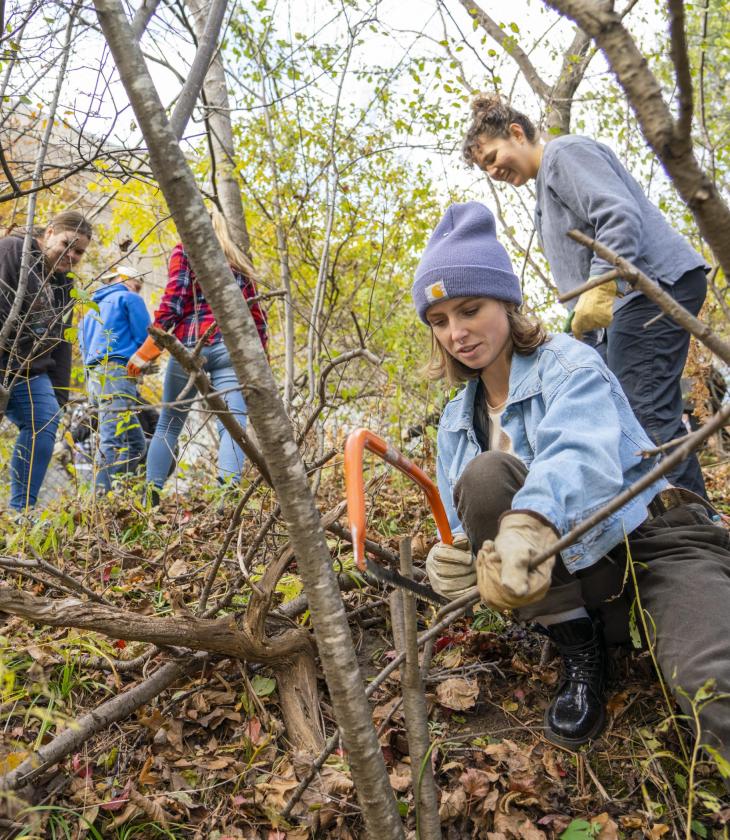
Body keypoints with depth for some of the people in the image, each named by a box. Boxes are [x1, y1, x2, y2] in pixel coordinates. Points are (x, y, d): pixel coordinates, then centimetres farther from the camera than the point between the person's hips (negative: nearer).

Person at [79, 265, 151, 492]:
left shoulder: (93, 309, 29)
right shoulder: (129, 298, 6)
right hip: (117, 373, -8)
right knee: (113, 442, -17)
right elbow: (145, 338, -2)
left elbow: (84, 346, 28)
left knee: (135, 444, 9)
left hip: (95, 376, 8)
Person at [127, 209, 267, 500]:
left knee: (169, 424, 10)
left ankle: (150, 496, 5)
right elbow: (256, 315, 17)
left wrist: (146, 352, -5)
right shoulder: (240, 261, 22)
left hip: (190, 344, -1)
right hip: (231, 346, 2)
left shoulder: (185, 251, 10)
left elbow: (173, 301, -3)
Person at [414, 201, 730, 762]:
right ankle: (579, 651, -11)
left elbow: (583, 454, -28)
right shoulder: (458, 421, 13)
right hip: (573, 579, 9)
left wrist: (530, 524, -50)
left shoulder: (567, 362, -6)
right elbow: (466, 526, 9)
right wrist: (456, 559, -17)